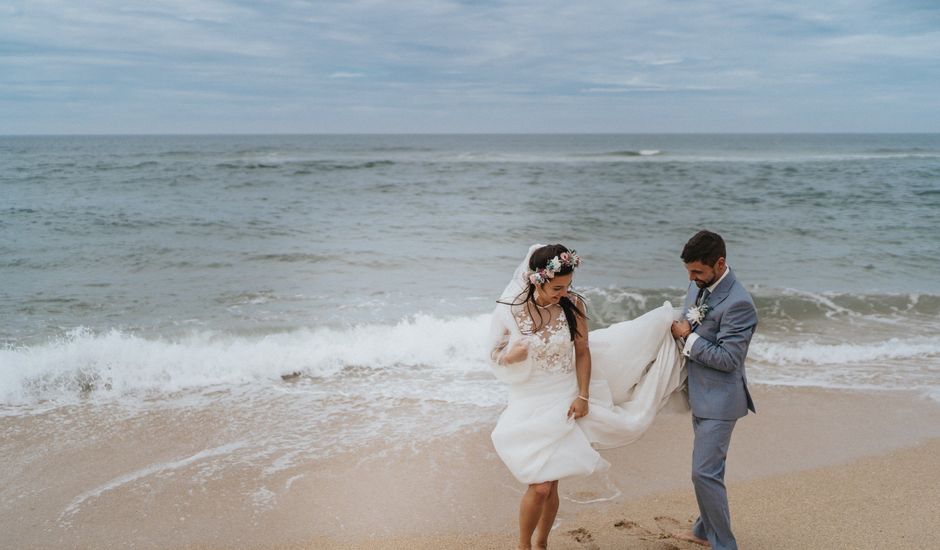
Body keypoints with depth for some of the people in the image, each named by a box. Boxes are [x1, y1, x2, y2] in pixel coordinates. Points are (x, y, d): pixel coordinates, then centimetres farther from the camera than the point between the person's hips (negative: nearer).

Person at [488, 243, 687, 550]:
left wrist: (583, 396, -7)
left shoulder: (573, 305, -9)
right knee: (539, 487, -5)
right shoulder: (508, 311, -13)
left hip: (567, 401, 2)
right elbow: (495, 355, -1)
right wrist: (511, 356, -23)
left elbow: (582, 352, 0)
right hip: (531, 406, -2)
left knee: (551, 484, 8)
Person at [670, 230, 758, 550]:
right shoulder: (699, 285, 1)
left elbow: (727, 358, -25)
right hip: (701, 394, 9)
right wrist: (680, 329, 1)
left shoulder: (738, 303, -25)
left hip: (719, 399, -9)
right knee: (706, 467, 21)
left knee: (705, 472, -7)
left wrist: (688, 337, -18)